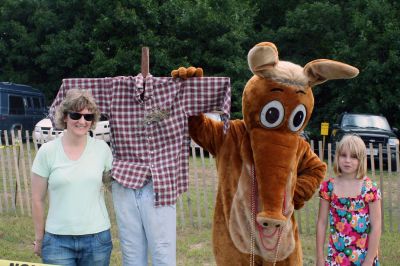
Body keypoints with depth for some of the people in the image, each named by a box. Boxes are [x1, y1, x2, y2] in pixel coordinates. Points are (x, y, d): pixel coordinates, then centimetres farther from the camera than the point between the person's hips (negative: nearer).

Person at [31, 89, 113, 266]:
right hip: (58, 241, -1)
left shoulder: (102, 148, 1)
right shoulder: (47, 151, -3)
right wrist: (39, 238, 5)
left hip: (97, 238, 1)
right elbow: (37, 199, 2)